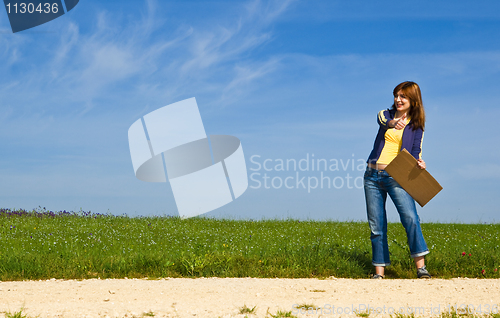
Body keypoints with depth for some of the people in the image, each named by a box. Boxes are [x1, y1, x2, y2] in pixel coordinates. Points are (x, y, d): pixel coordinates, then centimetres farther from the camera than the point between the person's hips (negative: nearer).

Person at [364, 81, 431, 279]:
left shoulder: (415, 126, 7)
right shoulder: (385, 114, 9)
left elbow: (415, 151, 2)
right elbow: (382, 120, -15)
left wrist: (419, 163, -23)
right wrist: (393, 123, -40)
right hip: (373, 174, 2)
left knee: (410, 217, -21)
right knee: (376, 225, 2)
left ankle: (420, 266, -18)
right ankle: (379, 271, 8)